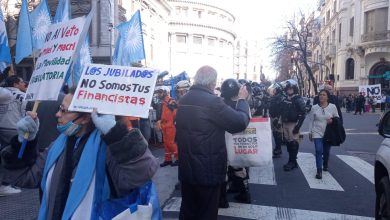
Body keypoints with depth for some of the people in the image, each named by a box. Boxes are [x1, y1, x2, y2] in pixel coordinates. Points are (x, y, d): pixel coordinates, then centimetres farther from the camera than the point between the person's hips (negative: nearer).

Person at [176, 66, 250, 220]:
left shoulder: (183, 100, 5)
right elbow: (240, 122, -17)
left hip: (186, 167, 7)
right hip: (208, 169, -7)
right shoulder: (212, 101, -20)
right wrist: (242, 100, -3)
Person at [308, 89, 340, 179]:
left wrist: (333, 120, -15)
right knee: (318, 151, -13)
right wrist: (310, 132, 4)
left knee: (326, 151, 14)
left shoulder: (332, 107, -3)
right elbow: (311, 121, 4)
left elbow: (337, 118, 7)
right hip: (317, 133, -1)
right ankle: (319, 171, -10)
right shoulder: (314, 108, -2)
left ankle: (325, 165, 42)